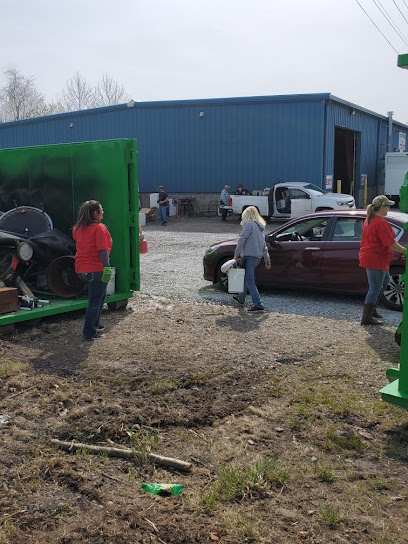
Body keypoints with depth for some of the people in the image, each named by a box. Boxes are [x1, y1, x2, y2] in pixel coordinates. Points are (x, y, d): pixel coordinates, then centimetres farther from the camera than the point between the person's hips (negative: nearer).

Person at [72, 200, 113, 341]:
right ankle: (89, 333, 7)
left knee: (100, 294, 25)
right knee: (95, 301, 2)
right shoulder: (99, 228, -14)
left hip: (81, 269, 8)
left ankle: (95, 324, 32)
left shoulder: (78, 228, 8)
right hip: (96, 269, -8)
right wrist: (107, 267, -21)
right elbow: (103, 250, -20)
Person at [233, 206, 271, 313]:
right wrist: (267, 261, 23)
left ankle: (258, 306, -20)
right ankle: (241, 299, 39)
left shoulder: (250, 224, -5)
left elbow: (242, 239, -14)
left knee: (250, 281, -12)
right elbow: (264, 246, 22)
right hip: (258, 257, 9)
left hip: (249, 256, -9)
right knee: (245, 277, 24)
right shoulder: (260, 227, 21)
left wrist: (236, 254, -11)